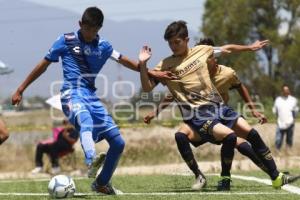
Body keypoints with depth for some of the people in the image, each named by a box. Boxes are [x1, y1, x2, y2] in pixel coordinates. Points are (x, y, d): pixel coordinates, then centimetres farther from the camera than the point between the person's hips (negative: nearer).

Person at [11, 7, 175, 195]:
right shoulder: (66, 41, 0)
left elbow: (124, 60, 24)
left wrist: (151, 72, 26)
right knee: (86, 121, -40)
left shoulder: (103, 45, 11)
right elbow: (43, 65, 6)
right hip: (72, 94, -6)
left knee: (118, 142, 1)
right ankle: (92, 162, -68)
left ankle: (101, 183, 21)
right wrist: (20, 89, 8)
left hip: (92, 97, 6)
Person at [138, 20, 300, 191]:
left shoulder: (202, 51, 8)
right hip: (197, 115, -5)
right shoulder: (166, 65, -2)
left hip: (218, 106, 5)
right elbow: (147, 87, -6)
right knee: (229, 136, -28)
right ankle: (225, 179, -8)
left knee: (252, 134, -3)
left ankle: (277, 178, 6)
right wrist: (143, 64, -20)